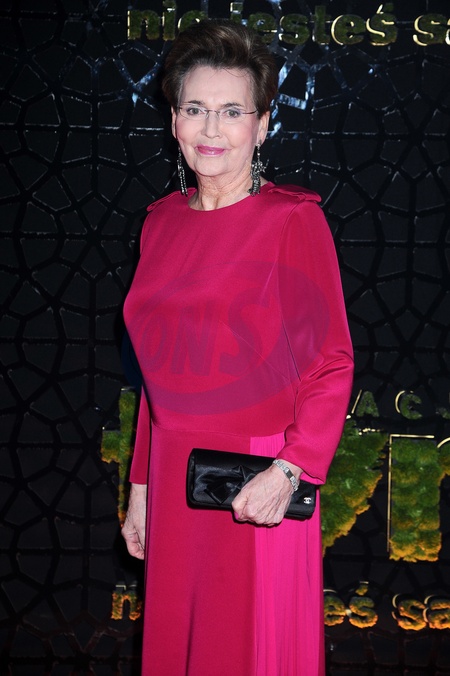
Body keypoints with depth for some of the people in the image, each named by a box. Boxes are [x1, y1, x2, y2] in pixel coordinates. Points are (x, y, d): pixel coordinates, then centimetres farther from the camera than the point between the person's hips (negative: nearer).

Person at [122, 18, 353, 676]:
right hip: (174, 475, 5)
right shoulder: (162, 221, 8)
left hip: (257, 486, -5)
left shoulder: (294, 220, -9)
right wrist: (141, 486, 14)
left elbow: (332, 365, -10)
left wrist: (290, 471, -23)